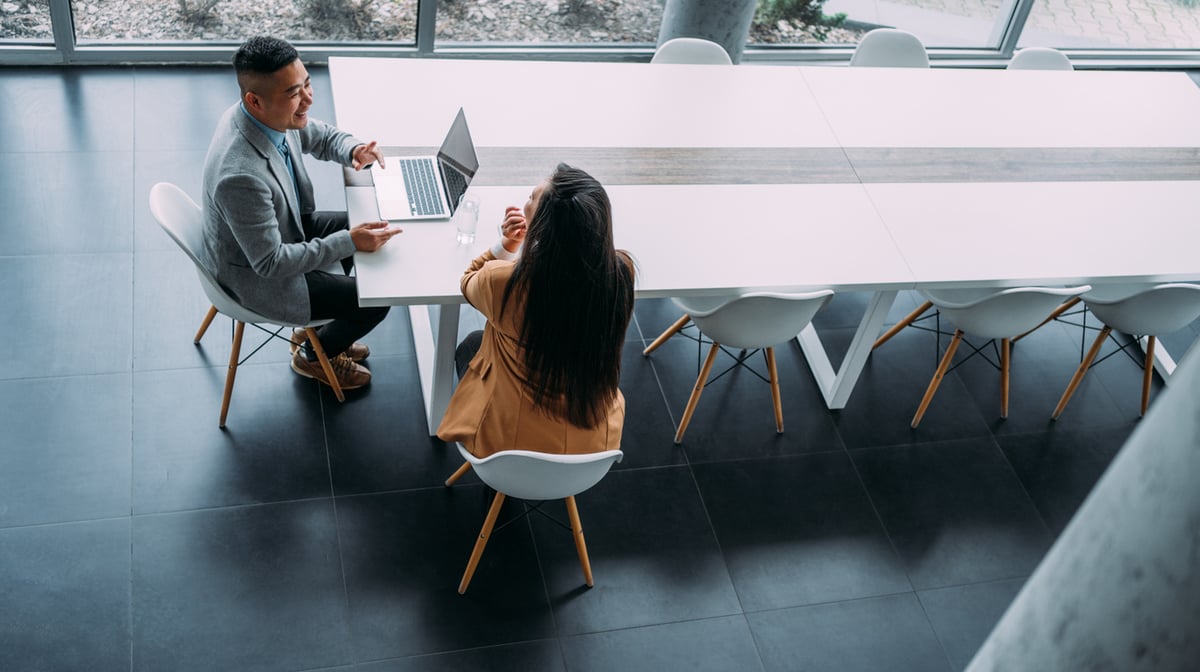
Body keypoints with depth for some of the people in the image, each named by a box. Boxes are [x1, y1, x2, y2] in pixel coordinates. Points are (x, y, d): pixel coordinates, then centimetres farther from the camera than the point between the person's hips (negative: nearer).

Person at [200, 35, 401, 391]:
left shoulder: (272, 114, -16)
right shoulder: (241, 175, -41)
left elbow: (323, 136, 5)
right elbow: (271, 263, -32)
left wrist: (353, 150, -18)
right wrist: (348, 242, -32)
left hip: (284, 228, 8)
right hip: (259, 276, -8)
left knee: (365, 232, 16)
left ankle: (318, 326, 34)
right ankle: (314, 355, 25)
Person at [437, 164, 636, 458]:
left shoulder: (503, 280, -30)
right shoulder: (621, 272, -21)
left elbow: (469, 283, -2)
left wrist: (505, 246, -14)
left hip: (508, 442, -3)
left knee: (471, 345, 29)